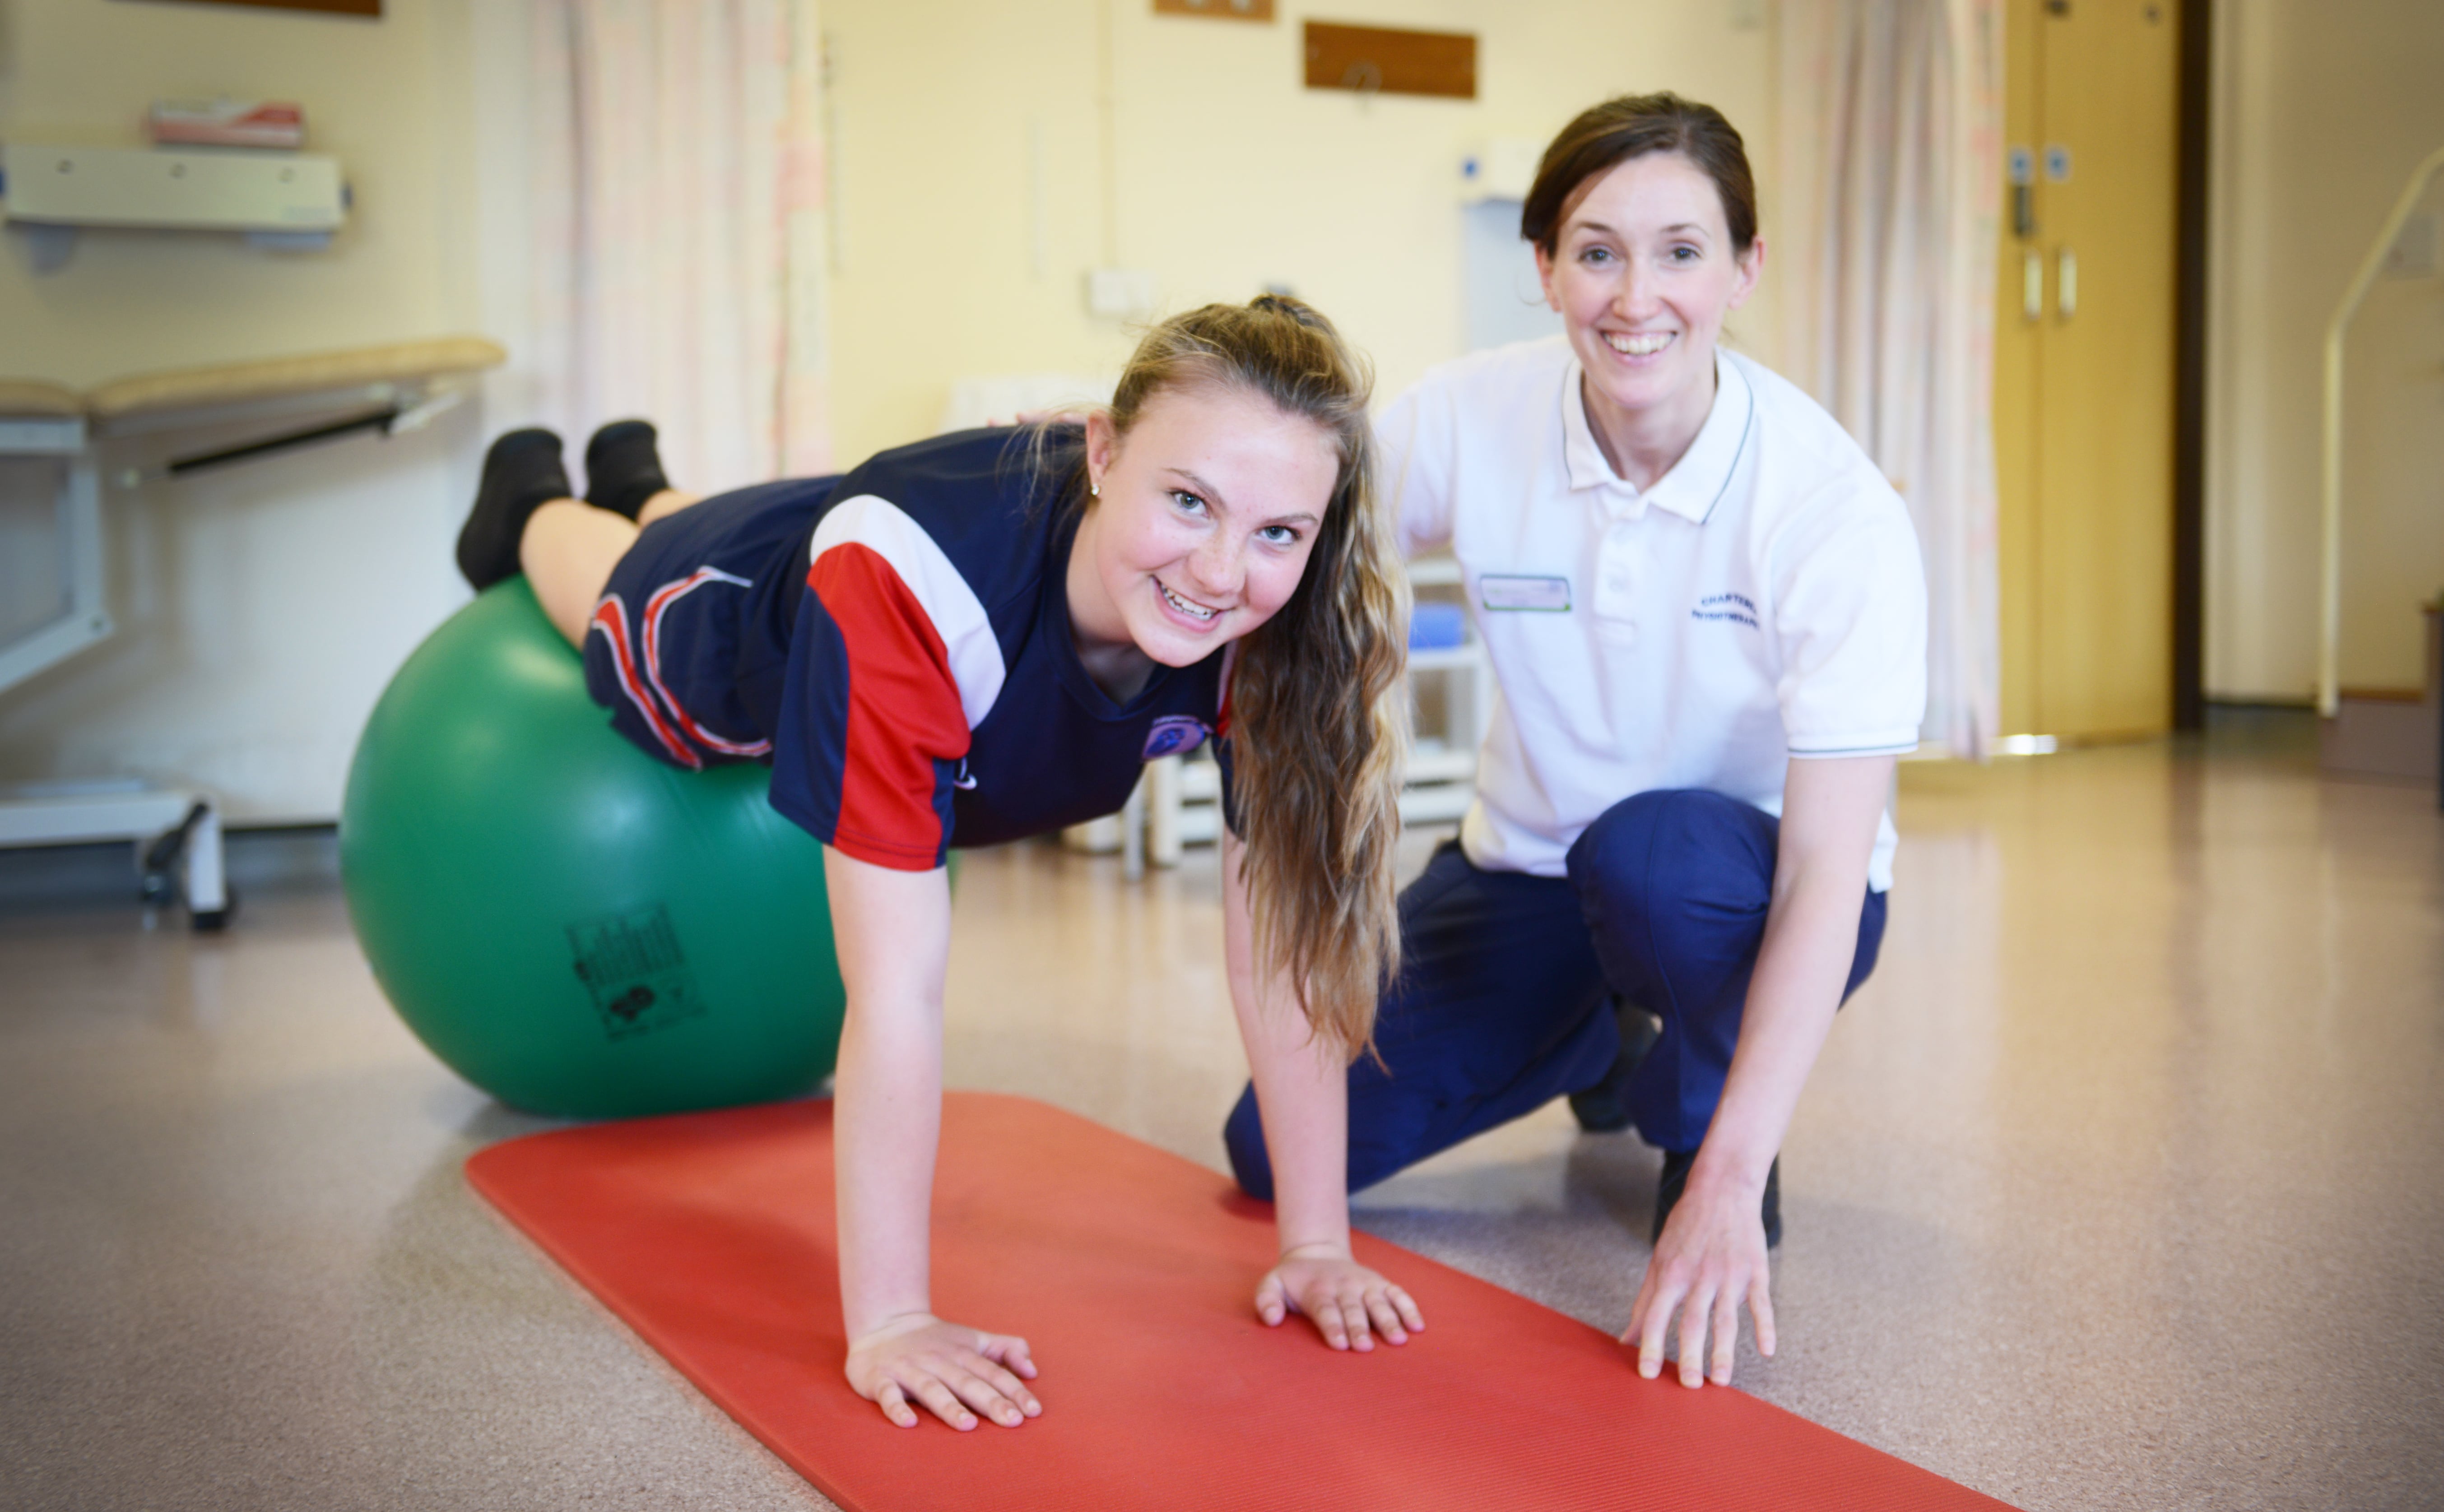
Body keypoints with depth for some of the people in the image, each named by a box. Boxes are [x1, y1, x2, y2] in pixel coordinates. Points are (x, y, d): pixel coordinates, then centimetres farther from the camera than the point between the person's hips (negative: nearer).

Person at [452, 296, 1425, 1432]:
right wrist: (887, 1325, -48)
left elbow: (1286, 934, -32)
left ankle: (643, 488, 70)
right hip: (716, 634, -4)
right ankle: (533, 504, 66)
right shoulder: (905, 582, -52)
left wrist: (1317, 1244, -30)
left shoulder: (1278, 619, -39)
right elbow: (898, 986, -51)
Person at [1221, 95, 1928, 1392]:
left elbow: (1826, 874, -28)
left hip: (1742, 892, -3)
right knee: (1279, 1150, -8)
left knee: (1657, 849, -39)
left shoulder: (1835, 508, -25)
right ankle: (1606, 1044, 21)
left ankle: (1705, 1127, -3)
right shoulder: (1466, 423, -17)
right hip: (1528, 869, 4)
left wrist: (1730, 1184, -35)